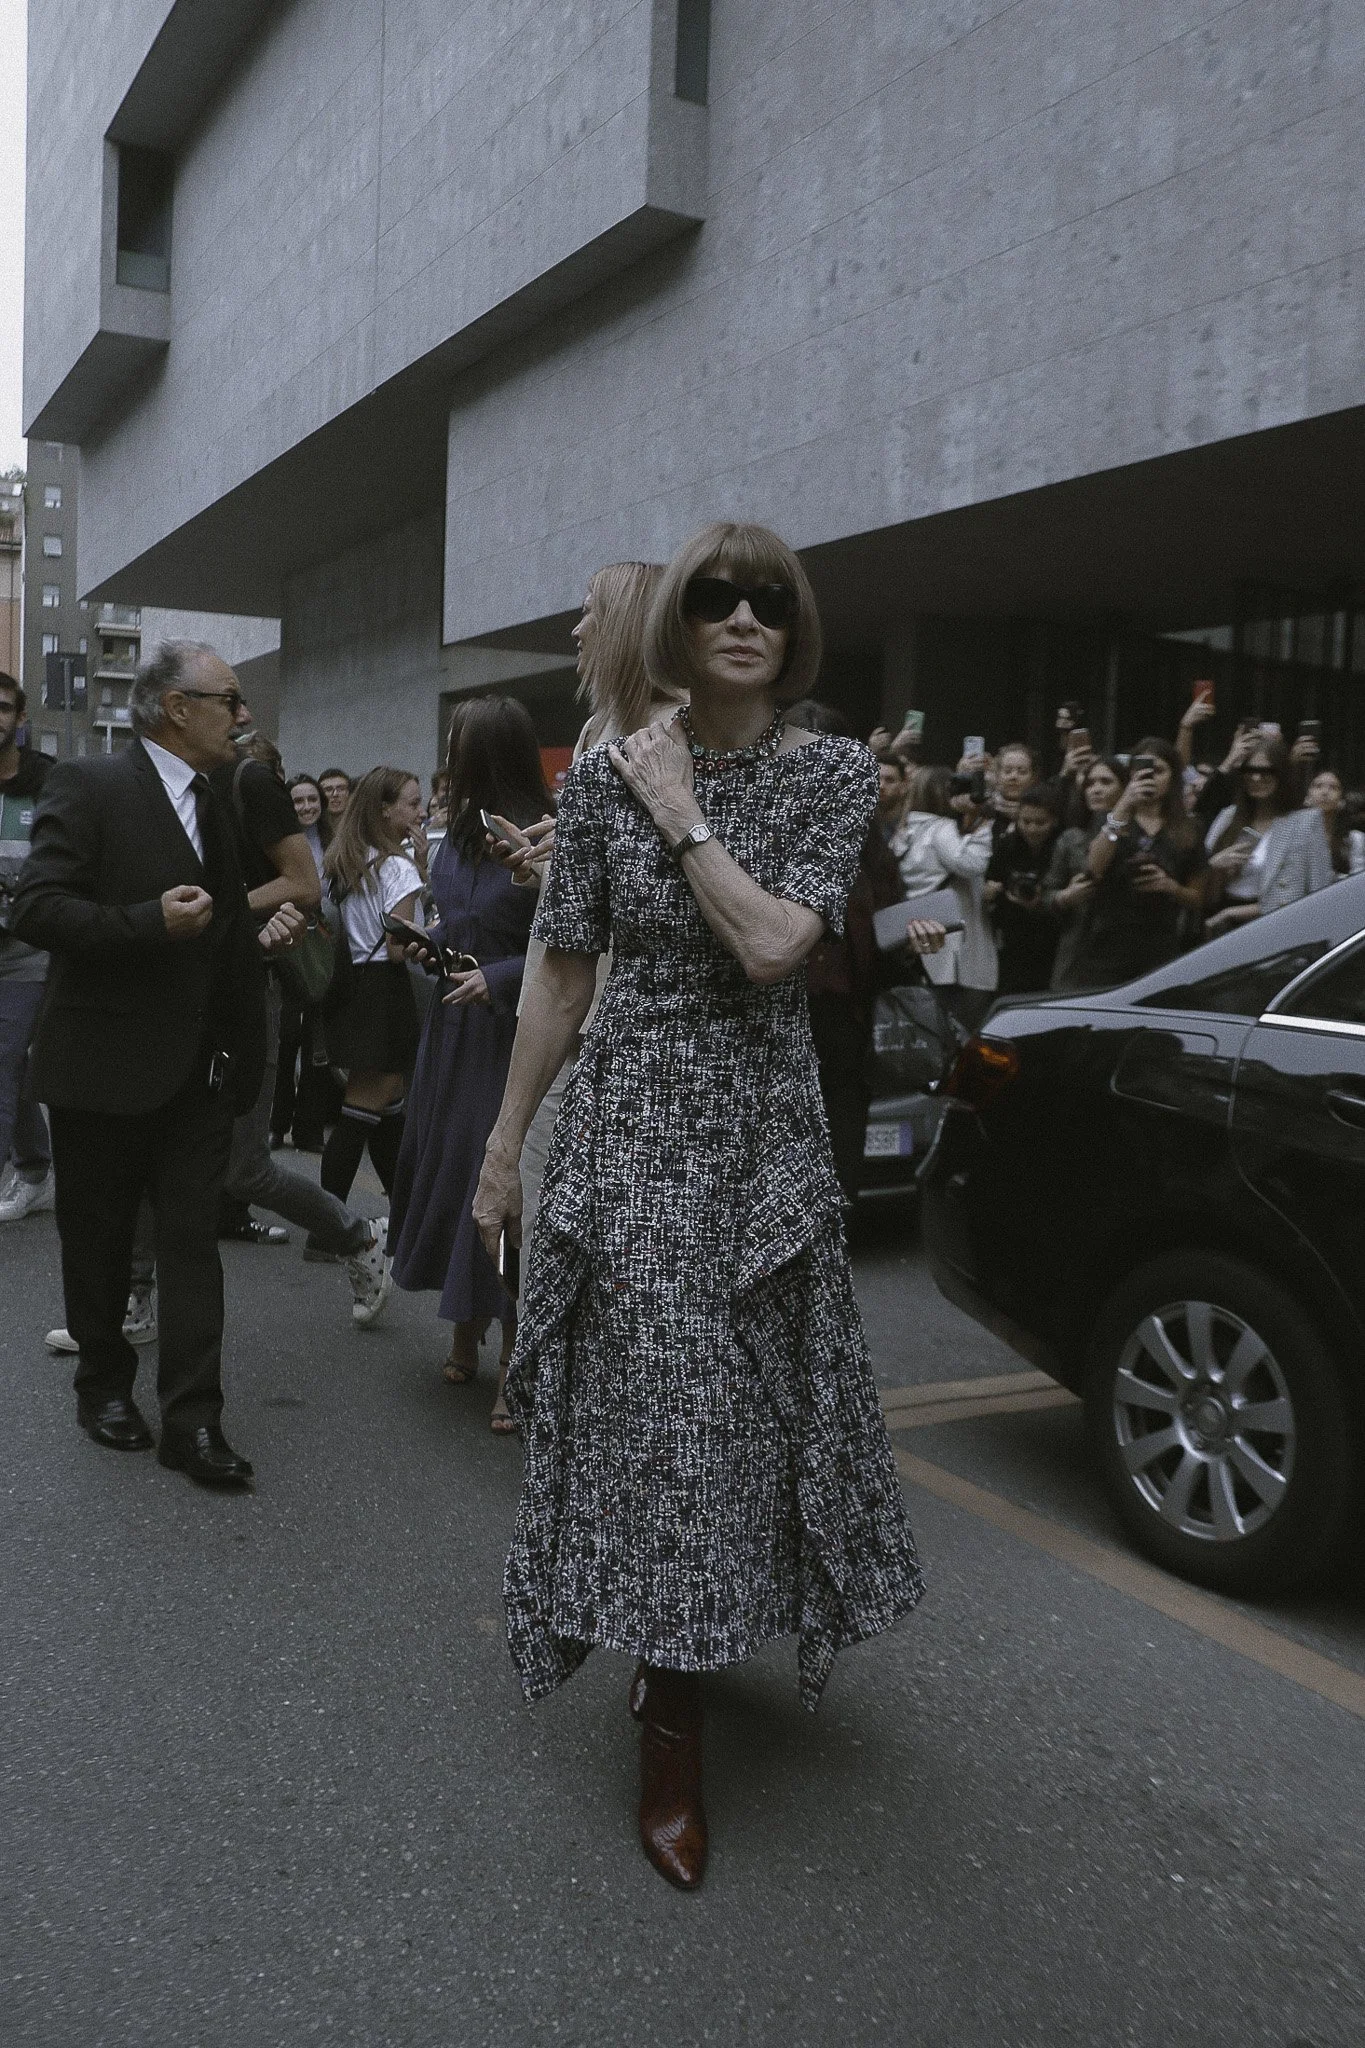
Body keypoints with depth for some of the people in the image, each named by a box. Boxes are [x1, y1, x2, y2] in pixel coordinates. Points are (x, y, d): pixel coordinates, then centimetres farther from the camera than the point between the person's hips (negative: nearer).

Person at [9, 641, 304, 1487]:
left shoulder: (218, 808, 13)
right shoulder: (89, 785, -9)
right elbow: (37, 909, -17)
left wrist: (261, 937, 3)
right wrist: (151, 920, -26)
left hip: (200, 1066, 5)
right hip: (107, 1063, -5)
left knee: (194, 1240, 2)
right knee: (99, 1238, 12)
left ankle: (193, 1418, 6)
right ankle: (105, 1385, 31)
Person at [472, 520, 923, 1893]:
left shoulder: (833, 773, -3)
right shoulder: (606, 773, -2)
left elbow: (771, 946, -18)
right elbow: (564, 971, 2)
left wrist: (683, 817, -12)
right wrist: (504, 1142, 3)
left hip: (762, 1124, 1)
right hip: (628, 1114, -1)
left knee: (748, 1397, 12)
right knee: (661, 1397, 0)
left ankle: (678, 1669, 38)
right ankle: (671, 1727, 17)